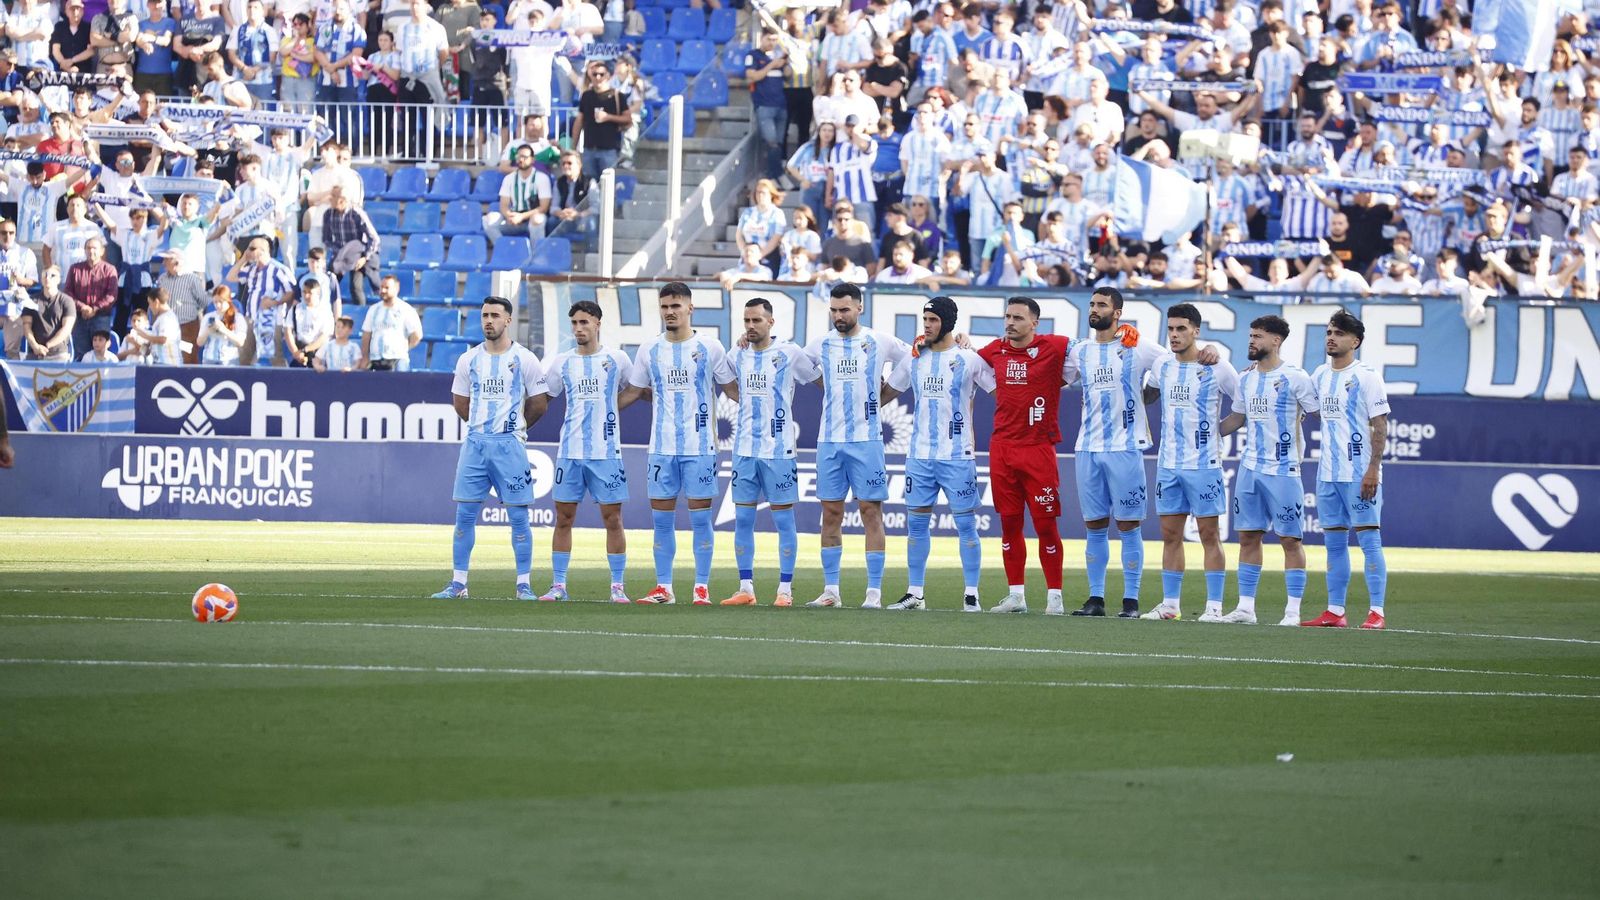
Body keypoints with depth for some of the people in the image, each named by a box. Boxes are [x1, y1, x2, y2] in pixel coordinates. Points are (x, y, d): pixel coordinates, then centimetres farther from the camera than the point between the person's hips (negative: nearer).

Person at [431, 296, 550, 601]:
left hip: (509, 445, -3)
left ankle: (524, 584, 4)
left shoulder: (524, 360, -2)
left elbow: (539, 404, 6)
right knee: (465, 515, 2)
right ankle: (458, 583, 6)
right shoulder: (469, 360, 7)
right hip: (475, 445, 3)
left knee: (518, 516, -2)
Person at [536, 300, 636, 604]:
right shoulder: (562, 362, 8)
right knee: (563, 518, 3)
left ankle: (618, 587, 4)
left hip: (606, 451, -2)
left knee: (612, 518, -2)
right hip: (569, 452, 2)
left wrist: (612, 407, 10)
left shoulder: (617, 360, 2)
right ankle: (558, 585, 8)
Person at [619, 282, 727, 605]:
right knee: (662, 519, 3)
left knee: (700, 517, -1)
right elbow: (633, 391, 17)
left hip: (700, 446, -3)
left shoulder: (710, 348, 0)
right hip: (662, 447, 3)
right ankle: (663, 587, 9)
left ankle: (702, 588, 3)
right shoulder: (650, 350, 7)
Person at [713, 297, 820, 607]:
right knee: (742, 519, 4)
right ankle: (746, 589, 9)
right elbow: (725, 383, 26)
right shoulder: (736, 356, 8)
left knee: (783, 519, -1)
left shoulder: (789, 353, -4)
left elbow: (820, 380, 7)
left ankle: (785, 590, 2)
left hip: (778, 450, -4)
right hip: (744, 449, 4)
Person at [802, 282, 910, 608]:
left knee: (871, 512, -3)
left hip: (866, 439, -3)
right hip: (829, 440, 3)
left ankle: (874, 591, -2)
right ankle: (830, 590, 9)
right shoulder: (821, 345, 8)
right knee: (831, 513, 4)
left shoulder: (880, 342, 0)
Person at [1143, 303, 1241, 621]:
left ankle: (1214, 606, 1)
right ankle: (1170, 604, 12)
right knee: (1170, 533, 7)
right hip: (1168, 462, 5)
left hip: (1204, 462, -5)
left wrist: (1221, 426, -7)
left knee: (1209, 533, -2)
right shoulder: (1162, 366, 7)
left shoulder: (1217, 368, -8)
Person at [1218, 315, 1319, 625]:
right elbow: (1236, 419, 22)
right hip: (1250, 469, 6)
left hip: (1283, 470, -6)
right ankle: (1245, 607, 10)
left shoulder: (1294, 377, -8)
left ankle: (1293, 611, 0)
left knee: (1290, 539, -3)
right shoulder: (1246, 378, 11)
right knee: (1248, 536, 6)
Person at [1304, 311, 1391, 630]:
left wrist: (1373, 470, -17)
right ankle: (1335, 611, 13)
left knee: (1368, 539, -7)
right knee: (1334, 542, 9)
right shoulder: (1320, 375, 12)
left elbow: (1380, 426, -11)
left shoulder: (1366, 376, -7)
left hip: (1359, 473, -7)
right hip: (1328, 472, 7)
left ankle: (1376, 612, -8)